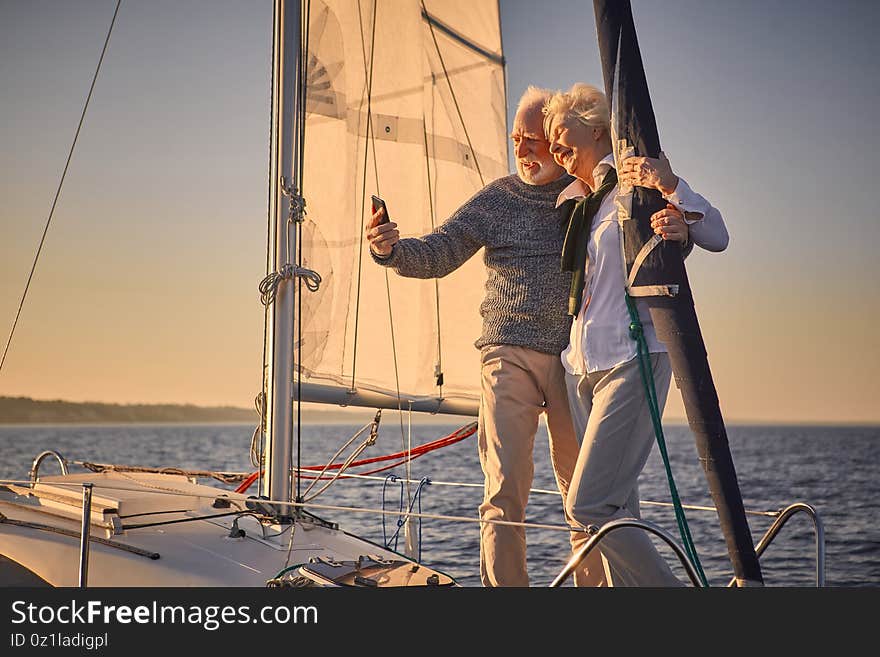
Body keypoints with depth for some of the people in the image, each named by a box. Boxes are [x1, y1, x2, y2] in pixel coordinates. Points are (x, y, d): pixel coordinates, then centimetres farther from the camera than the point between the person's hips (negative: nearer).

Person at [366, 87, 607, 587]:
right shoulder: (496, 200, 9)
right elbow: (437, 255, 3)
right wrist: (392, 248, -18)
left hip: (575, 358, 0)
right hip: (509, 355, 0)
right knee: (506, 490, -8)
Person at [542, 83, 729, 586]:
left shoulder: (637, 182, -2)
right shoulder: (573, 201, 19)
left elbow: (718, 237, -10)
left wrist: (671, 185, -28)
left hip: (631, 360, -7)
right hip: (582, 366, 7)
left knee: (589, 505, -15)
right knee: (617, 510, 5)